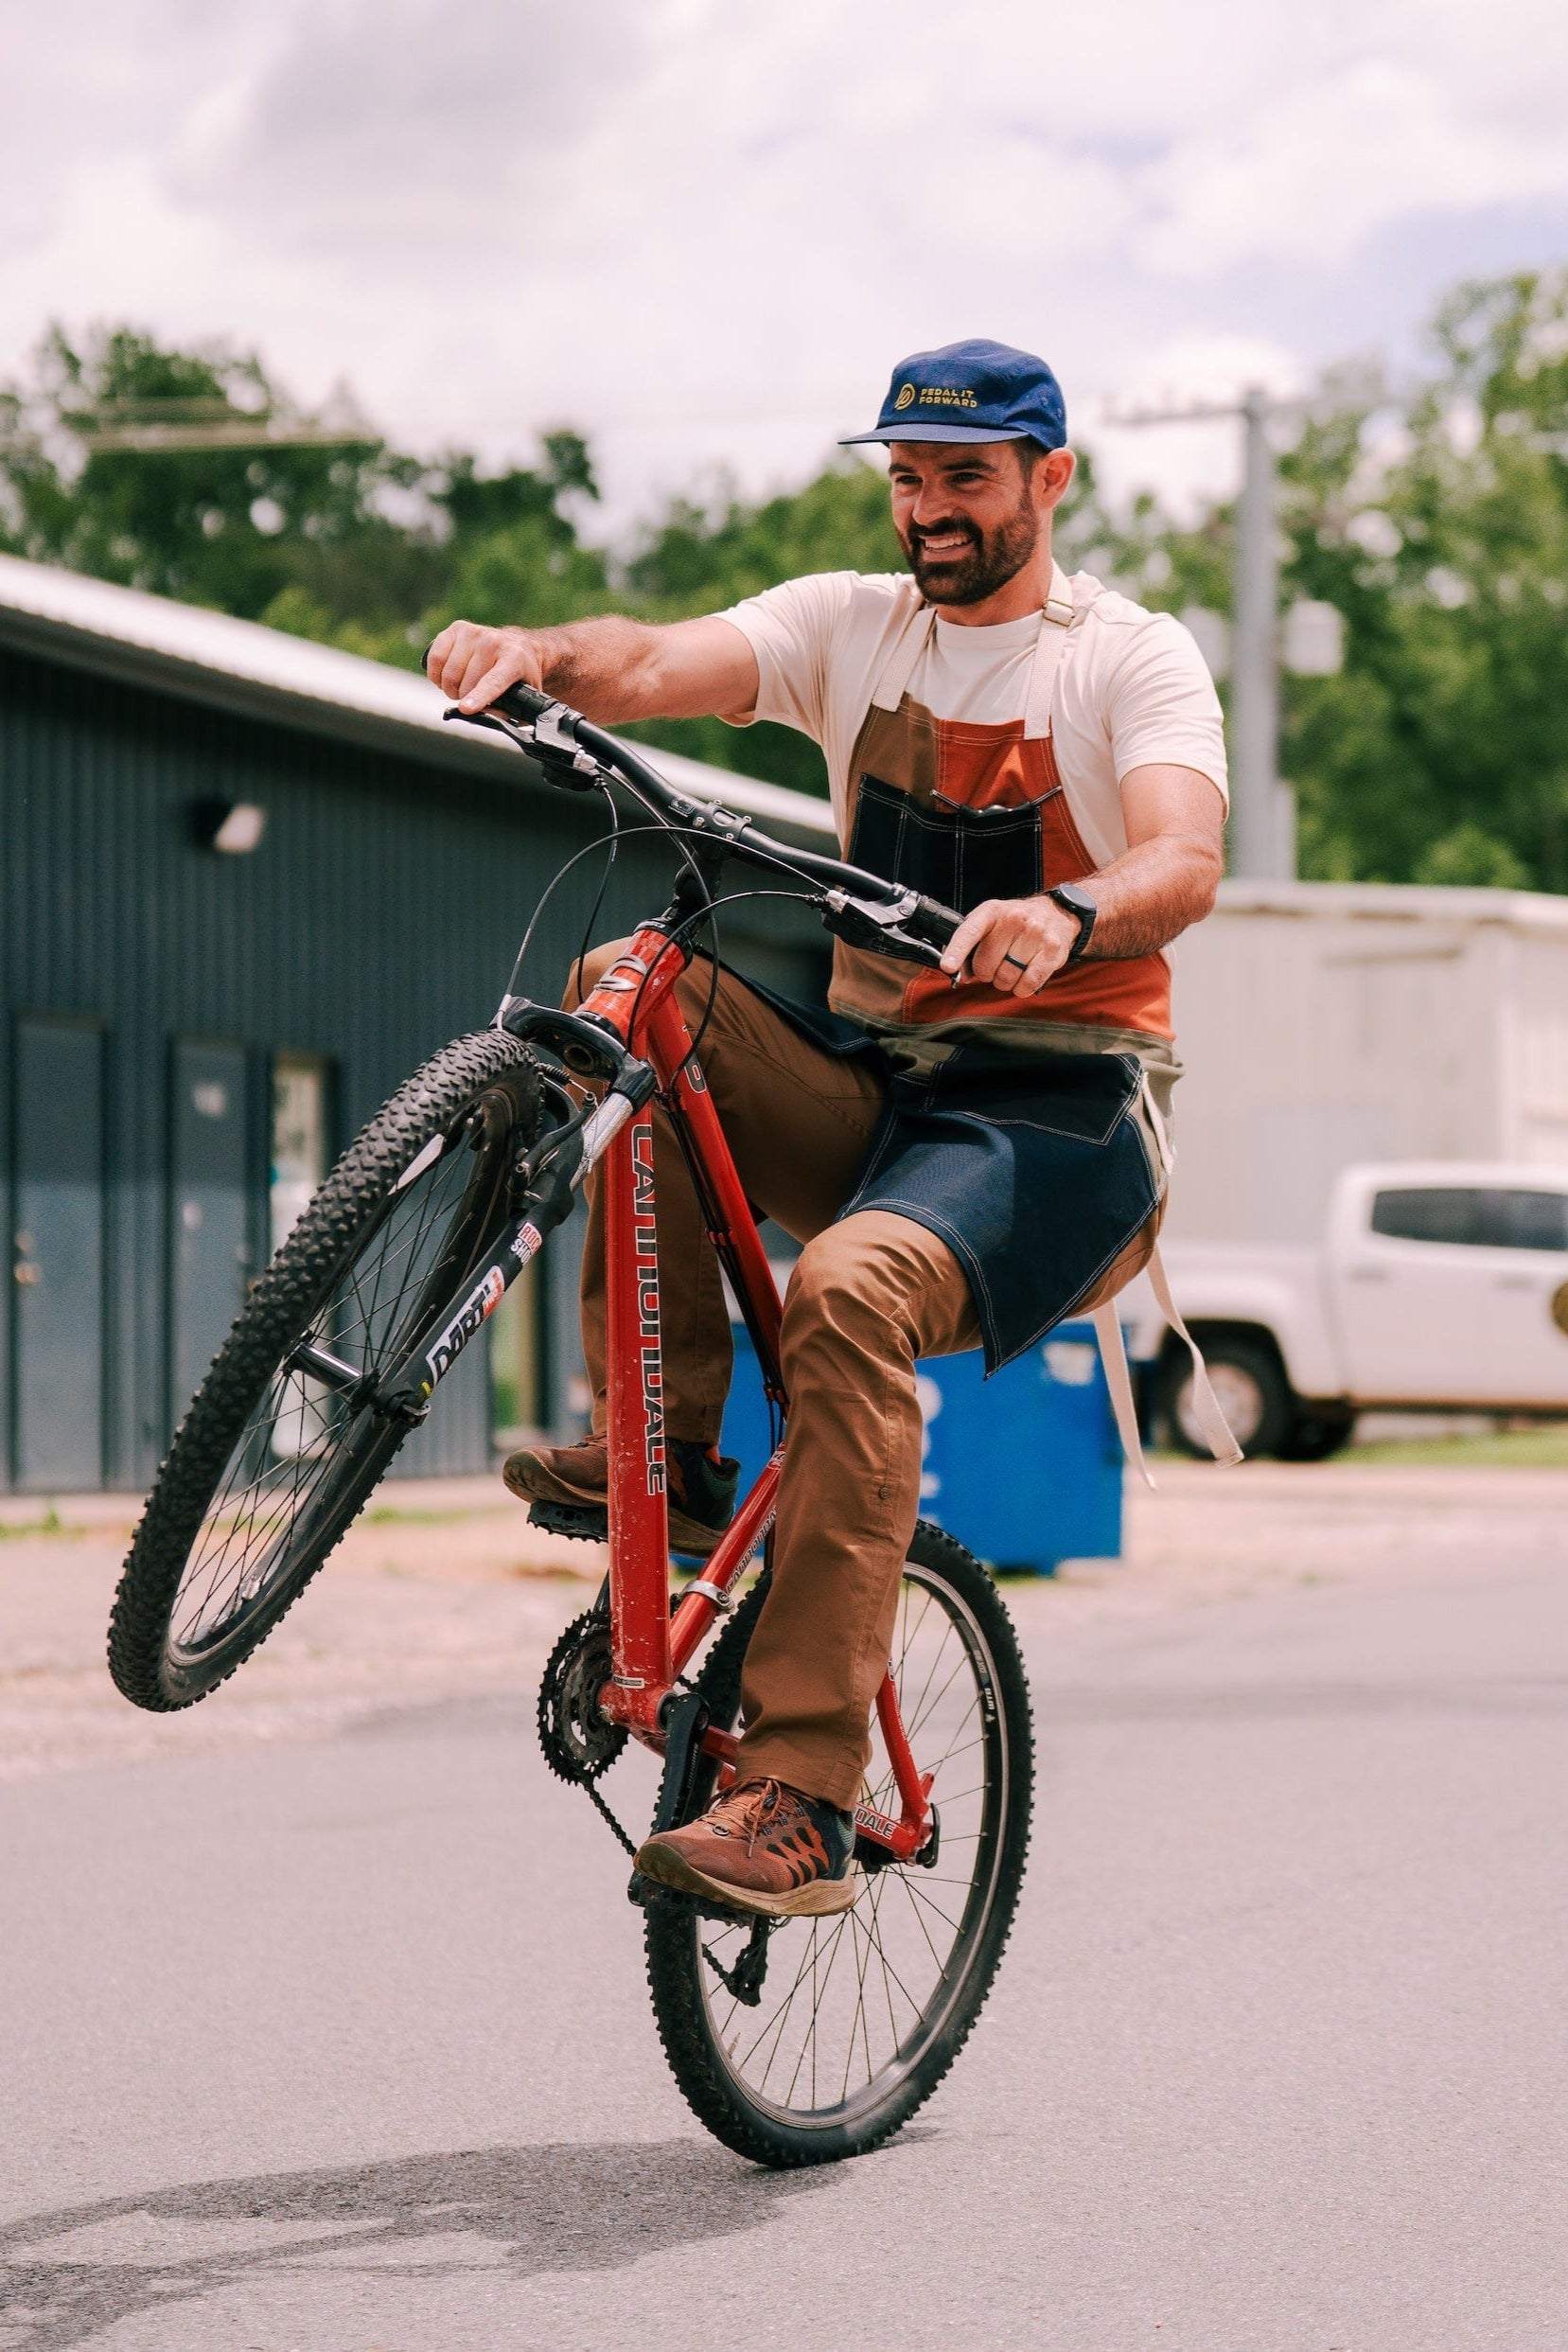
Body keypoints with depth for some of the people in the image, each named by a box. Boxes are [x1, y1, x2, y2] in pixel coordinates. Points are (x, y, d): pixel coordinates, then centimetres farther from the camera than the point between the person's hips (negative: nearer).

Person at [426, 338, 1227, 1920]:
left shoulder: (1132, 659, -1)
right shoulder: (851, 623, 10)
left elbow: (1185, 863, -21)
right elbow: (662, 666, -8)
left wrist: (1065, 917, -44)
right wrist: (542, 652, -32)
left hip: (1058, 1101, -5)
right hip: (864, 1075, 5)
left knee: (852, 1288, -34)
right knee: (634, 986, -22)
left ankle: (802, 1805, -36)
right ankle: (664, 1450, -17)